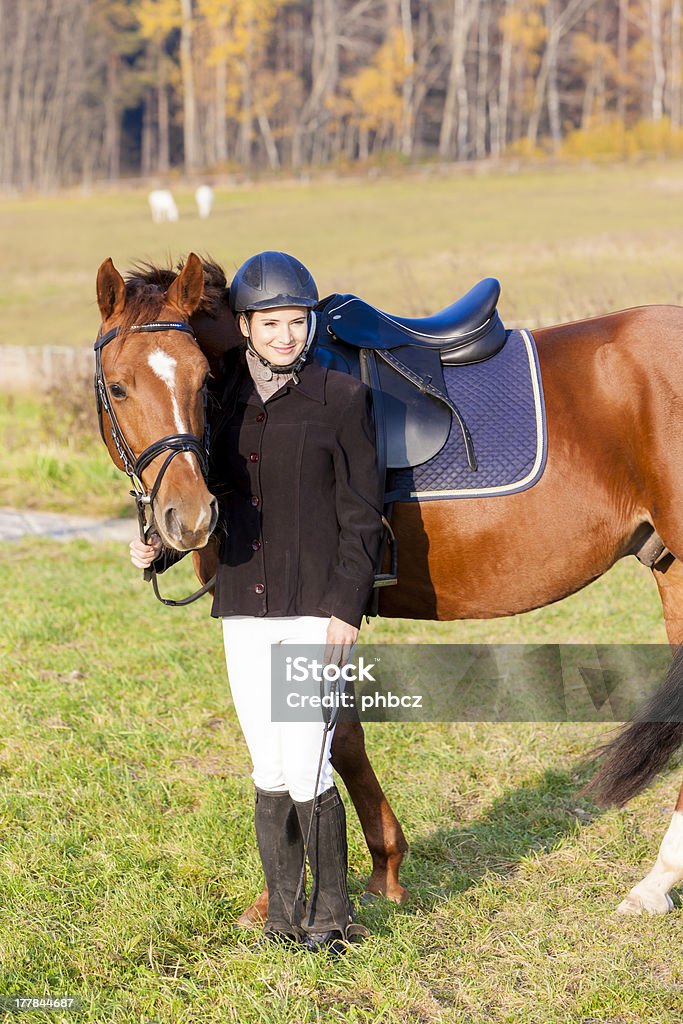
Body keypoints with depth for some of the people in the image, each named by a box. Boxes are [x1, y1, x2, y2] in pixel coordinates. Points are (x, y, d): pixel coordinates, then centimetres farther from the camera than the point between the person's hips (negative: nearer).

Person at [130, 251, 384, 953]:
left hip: (316, 608, -5)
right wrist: (158, 548, -3)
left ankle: (331, 914, 9)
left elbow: (362, 516, -5)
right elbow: (211, 497, 15)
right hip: (243, 607, 5)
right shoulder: (226, 403, 9)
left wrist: (347, 608, -12)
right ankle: (284, 915, 21)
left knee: (306, 770, -8)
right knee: (268, 774, 10)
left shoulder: (343, 399, -3)